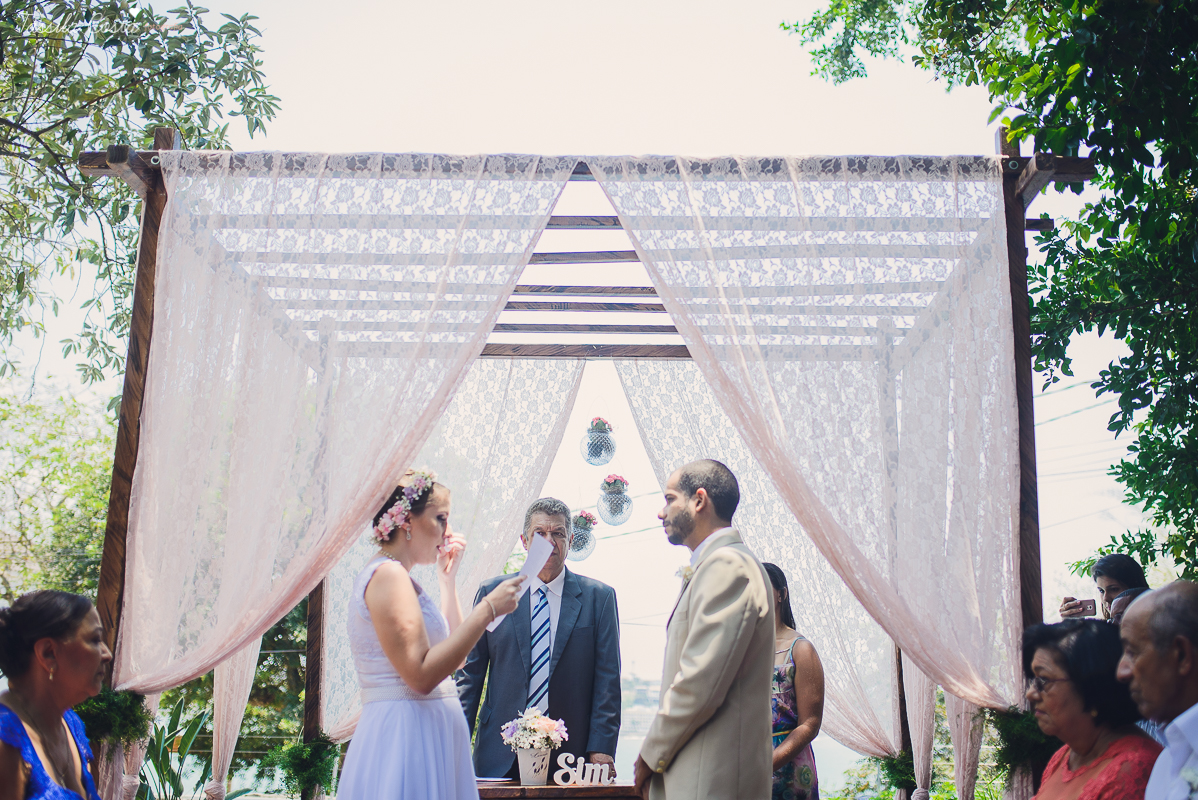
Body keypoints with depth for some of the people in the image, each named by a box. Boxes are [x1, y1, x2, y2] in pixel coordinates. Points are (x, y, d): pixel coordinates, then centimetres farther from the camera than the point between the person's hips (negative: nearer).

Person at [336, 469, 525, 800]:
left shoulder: (394, 576, 17)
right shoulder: (388, 574, -13)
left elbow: (453, 656, 20)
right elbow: (421, 675, -23)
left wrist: (447, 579, 16)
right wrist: (488, 608, -20)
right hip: (407, 734, -10)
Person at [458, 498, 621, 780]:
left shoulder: (599, 597, 3)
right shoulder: (491, 593, 5)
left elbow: (607, 679, 0)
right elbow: (471, 672, 6)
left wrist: (601, 748, -9)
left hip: (571, 756, 0)